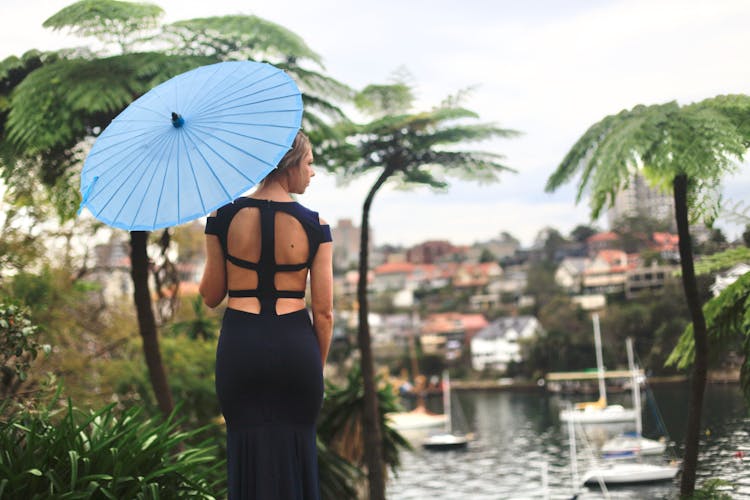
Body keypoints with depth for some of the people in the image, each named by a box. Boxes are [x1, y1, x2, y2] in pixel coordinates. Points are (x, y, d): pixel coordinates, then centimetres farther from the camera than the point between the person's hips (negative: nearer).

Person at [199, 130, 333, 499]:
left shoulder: (223, 217, -3)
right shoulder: (315, 226, -6)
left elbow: (211, 296, 4)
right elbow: (323, 310, -3)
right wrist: (319, 366, 11)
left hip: (240, 342, 1)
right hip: (295, 343, -1)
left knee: (247, 451, 12)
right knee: (296, 450, 14)